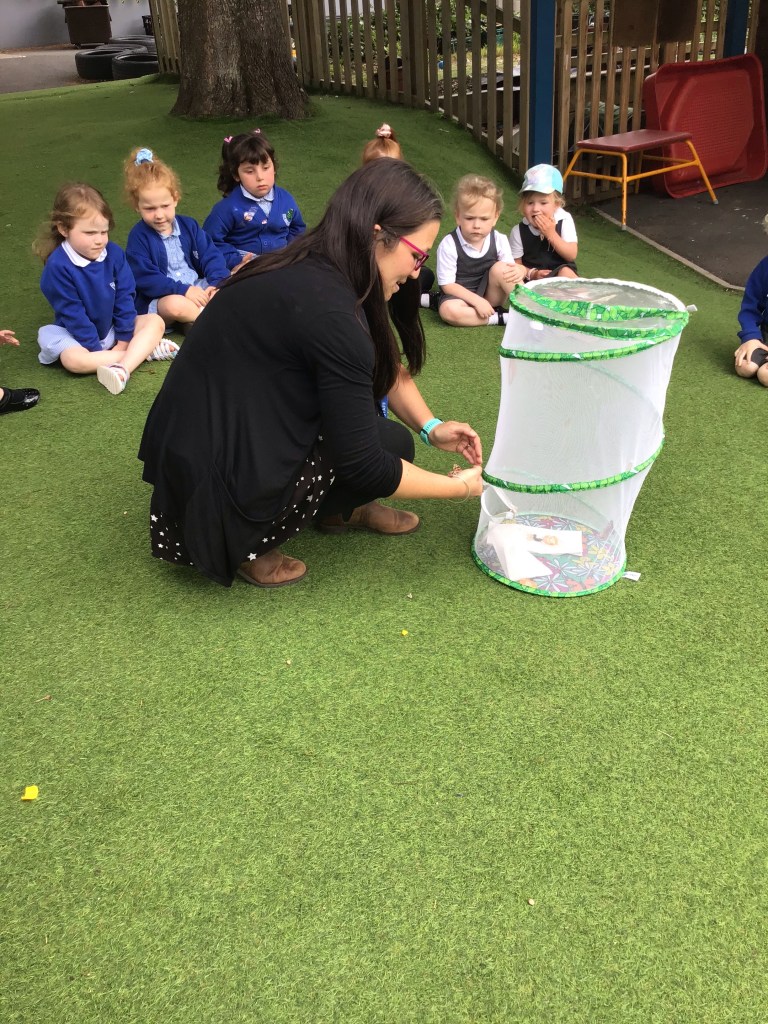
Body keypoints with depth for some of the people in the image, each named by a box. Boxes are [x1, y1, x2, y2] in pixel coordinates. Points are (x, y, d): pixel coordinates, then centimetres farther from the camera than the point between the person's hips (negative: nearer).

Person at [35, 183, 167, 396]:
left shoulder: (114, 253, -9)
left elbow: (124, 298, -5)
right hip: (78, 334, -4)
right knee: (73, 360, -34)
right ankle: (144, 350, -24)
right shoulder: (58, 266, -21)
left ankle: (123, 368, -37)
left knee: (155, 321, -15)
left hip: (113, 328, 4)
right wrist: (96, 350, -20)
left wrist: (124, 339, -9)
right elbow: (73, 314, -20)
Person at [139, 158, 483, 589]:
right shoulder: (327, 309, -27)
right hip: (212, 491, -9)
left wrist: (431, 426, 3)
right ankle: (247, 546, 0)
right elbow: (364, 465, -21)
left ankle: (340, 508, 21)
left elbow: (387, 366, 16)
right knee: (391, 445, -4)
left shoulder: (312, 268, 1)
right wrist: (460, 486, -7)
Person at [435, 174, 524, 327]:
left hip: (491, 295, 3)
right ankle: (500, 317, -27)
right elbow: (447, 285, -15)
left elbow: (511, 269, -3)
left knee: (500, 268, -24)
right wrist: (476, 300, -25)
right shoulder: (449, 245, -17)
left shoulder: (499, 240, -7)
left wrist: (517, 271, -30)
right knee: (448, 310, -35)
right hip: (462, 295, -3)